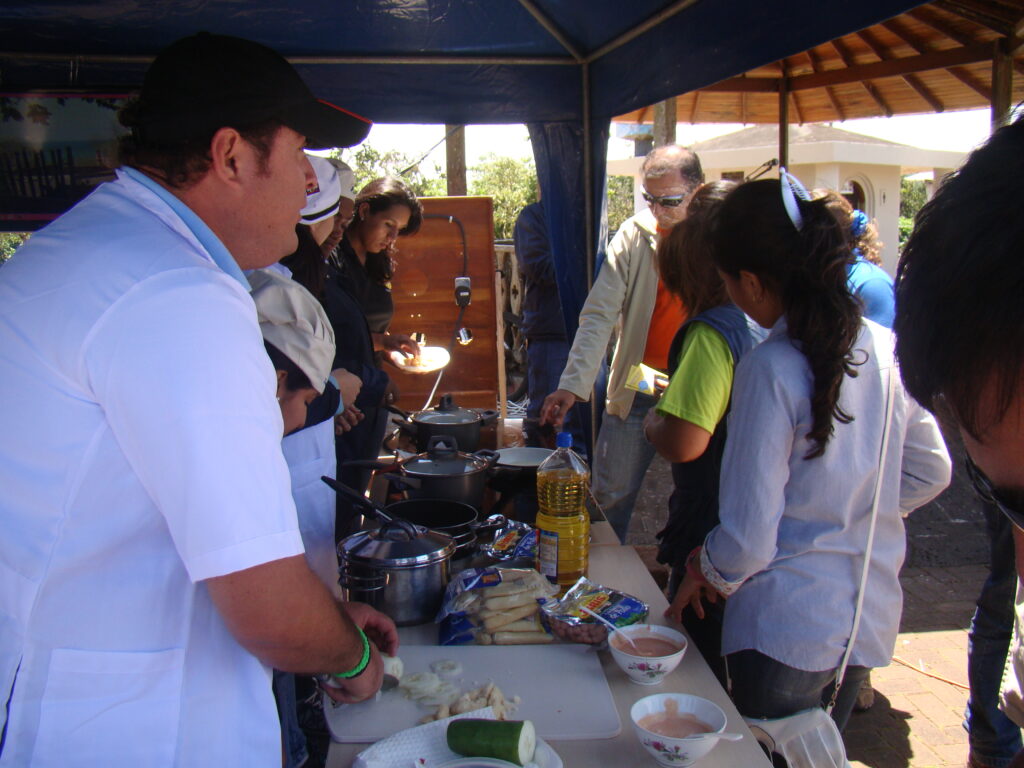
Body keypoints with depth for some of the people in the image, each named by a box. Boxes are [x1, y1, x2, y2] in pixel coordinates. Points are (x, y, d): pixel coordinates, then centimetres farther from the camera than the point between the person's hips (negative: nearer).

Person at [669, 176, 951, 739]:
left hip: (785, 632, -6)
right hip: (870, 623, 7)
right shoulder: (886, 349, -4)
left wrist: (704, 571, 1)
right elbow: (930, 473, 11)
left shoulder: (771, 368, -22)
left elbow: (748, 540, -19)